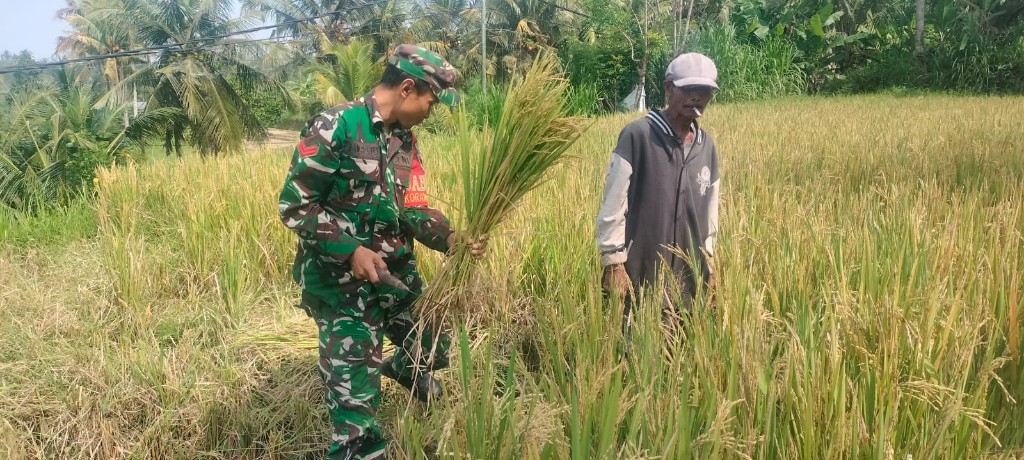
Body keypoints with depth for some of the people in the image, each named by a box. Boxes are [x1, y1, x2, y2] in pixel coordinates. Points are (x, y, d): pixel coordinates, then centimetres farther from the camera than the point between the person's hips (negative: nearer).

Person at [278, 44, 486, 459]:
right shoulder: (334, 128, -17)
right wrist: (350, 250, -22)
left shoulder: (405, 141, 8)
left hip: (396, 273, 7)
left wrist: (451, 238, -10)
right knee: (355, 399, -6)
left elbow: (413, 210, 8)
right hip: (340, 280, -7)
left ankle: (402, 369, 55)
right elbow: (294, 205, -16)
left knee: (436, 347, 22)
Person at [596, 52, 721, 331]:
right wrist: (613, 263, -12)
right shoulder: (637, 135, -9)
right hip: (639, 277, -6)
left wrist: (708, 268, 16)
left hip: (689, 280, 6)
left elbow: (709, 213, 16)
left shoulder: (707, 147, 10)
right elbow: (613, 205, -10)